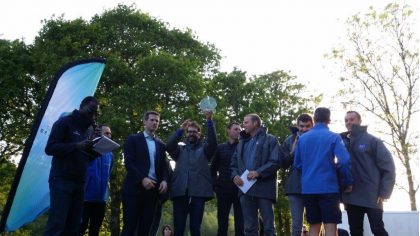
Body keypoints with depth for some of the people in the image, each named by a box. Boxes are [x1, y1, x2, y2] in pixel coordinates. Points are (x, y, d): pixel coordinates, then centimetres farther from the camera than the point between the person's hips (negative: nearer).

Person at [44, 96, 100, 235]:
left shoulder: (90, 128, 18)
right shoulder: (65, 122, 0)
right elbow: (50, 148, -9)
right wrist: (76, 146, -21)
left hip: (79, 181, 6)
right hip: (61, 179, -5)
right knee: (56, 224, -12)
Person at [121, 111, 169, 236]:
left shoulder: (161, 144, 18)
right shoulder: (133, 139, 6)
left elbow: (164, 166, 13)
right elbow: (128, 162, -5)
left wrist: (164, 180, -8)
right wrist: (142, 179, -17)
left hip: (153, 189, 4)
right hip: (135, 187, -3)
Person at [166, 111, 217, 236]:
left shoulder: (204, 148, 16)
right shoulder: (180, 149, 20)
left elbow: (213, 143, -5)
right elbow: (169, 146, 1)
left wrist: (209, 121, -15)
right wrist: (181, 129, -7)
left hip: (198, 192, -1)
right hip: (180, 191, 2)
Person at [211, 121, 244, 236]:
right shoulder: (220, 147, 11)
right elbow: (213, 168, 15)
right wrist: (215, 184, 5)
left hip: (240, 189, -1)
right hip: (223, 190, 2)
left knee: (240, 223, 0)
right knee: (222, 223, 6)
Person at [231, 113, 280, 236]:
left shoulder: (270, 140, 3)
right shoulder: (242, 142, 21)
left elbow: (275, 162, -8)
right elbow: (234, 163, 21)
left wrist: (259, 172, -18)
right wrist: (235, 175, 0)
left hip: (264, 188, -5)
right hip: (246, 188, 6)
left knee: (268, 226, 1)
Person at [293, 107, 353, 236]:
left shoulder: (302, 138, 9)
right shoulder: (333, 137, -3)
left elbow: (297, 164, 11)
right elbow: (344, 161, -14)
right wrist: (348, 182, -2)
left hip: (308, 188, 4)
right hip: (328, 187, -4)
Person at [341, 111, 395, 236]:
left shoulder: (372, 141, -1)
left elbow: (388, 166, -4)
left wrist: (384, 192, -12)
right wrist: (342, 192, 2)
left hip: (371, 196, -4)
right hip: (351, 197, 4)